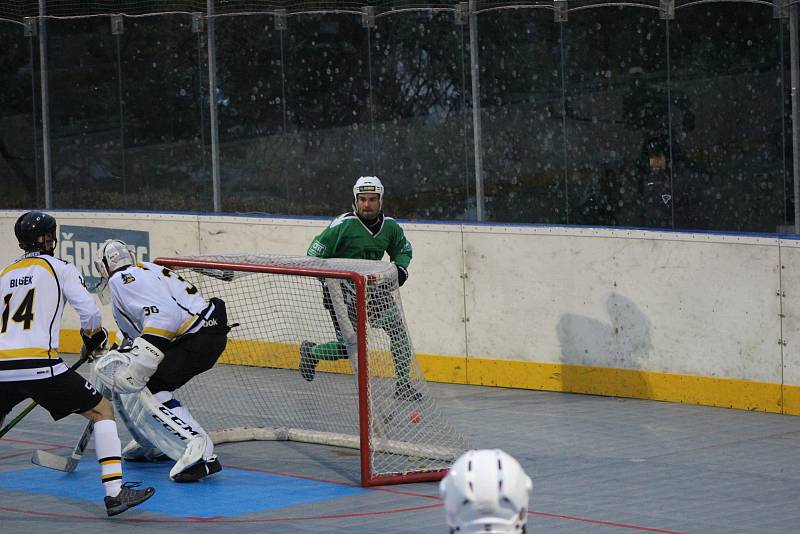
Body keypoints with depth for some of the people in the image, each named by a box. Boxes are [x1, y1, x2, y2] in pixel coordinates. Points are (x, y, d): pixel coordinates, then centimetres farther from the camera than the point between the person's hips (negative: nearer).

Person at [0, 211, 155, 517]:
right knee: (102, 410, 8)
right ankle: (114, 492, -4)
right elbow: (88, 310, -2)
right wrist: (93, 336, 20)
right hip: (39, 365, -5)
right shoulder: (59, 268, 7)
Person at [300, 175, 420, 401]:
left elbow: (403, 249, 20)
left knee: (397, 328, -7)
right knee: (348, 346, -9)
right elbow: (314, 255, -16)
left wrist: (400, 266, -2)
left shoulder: (389, 226, -1)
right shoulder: (344, 225, -19)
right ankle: (310, 352, 22)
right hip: (341, 290, -6)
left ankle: (403, 384, 5)